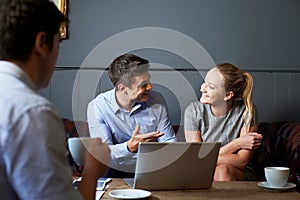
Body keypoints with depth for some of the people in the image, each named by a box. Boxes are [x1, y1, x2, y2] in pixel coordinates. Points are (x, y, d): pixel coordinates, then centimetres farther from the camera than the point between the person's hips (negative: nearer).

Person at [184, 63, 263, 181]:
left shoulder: (246, 112, -11)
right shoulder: (193, 111, -7)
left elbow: (242, 161, -14)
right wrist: (237, 144, -13)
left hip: (238, 174, -2)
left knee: (222, 171, -34)